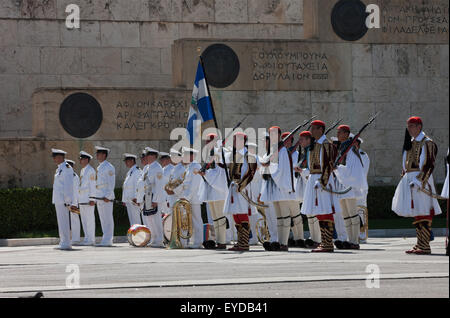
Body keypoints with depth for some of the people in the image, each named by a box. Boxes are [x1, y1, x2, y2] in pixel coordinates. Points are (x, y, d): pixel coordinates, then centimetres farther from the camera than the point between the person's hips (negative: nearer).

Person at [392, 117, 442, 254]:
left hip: (421, 180, -9)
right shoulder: (411, 143, 18)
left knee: (423, 212, -10)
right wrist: (404, 175, 17)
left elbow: (429, 165, -15)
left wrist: (419, 181, -21)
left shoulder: (427, 143, -8)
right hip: (409, 179, 9)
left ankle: (424, 246, -10)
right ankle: (420, 243, 17)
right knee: (416, 212, 11)